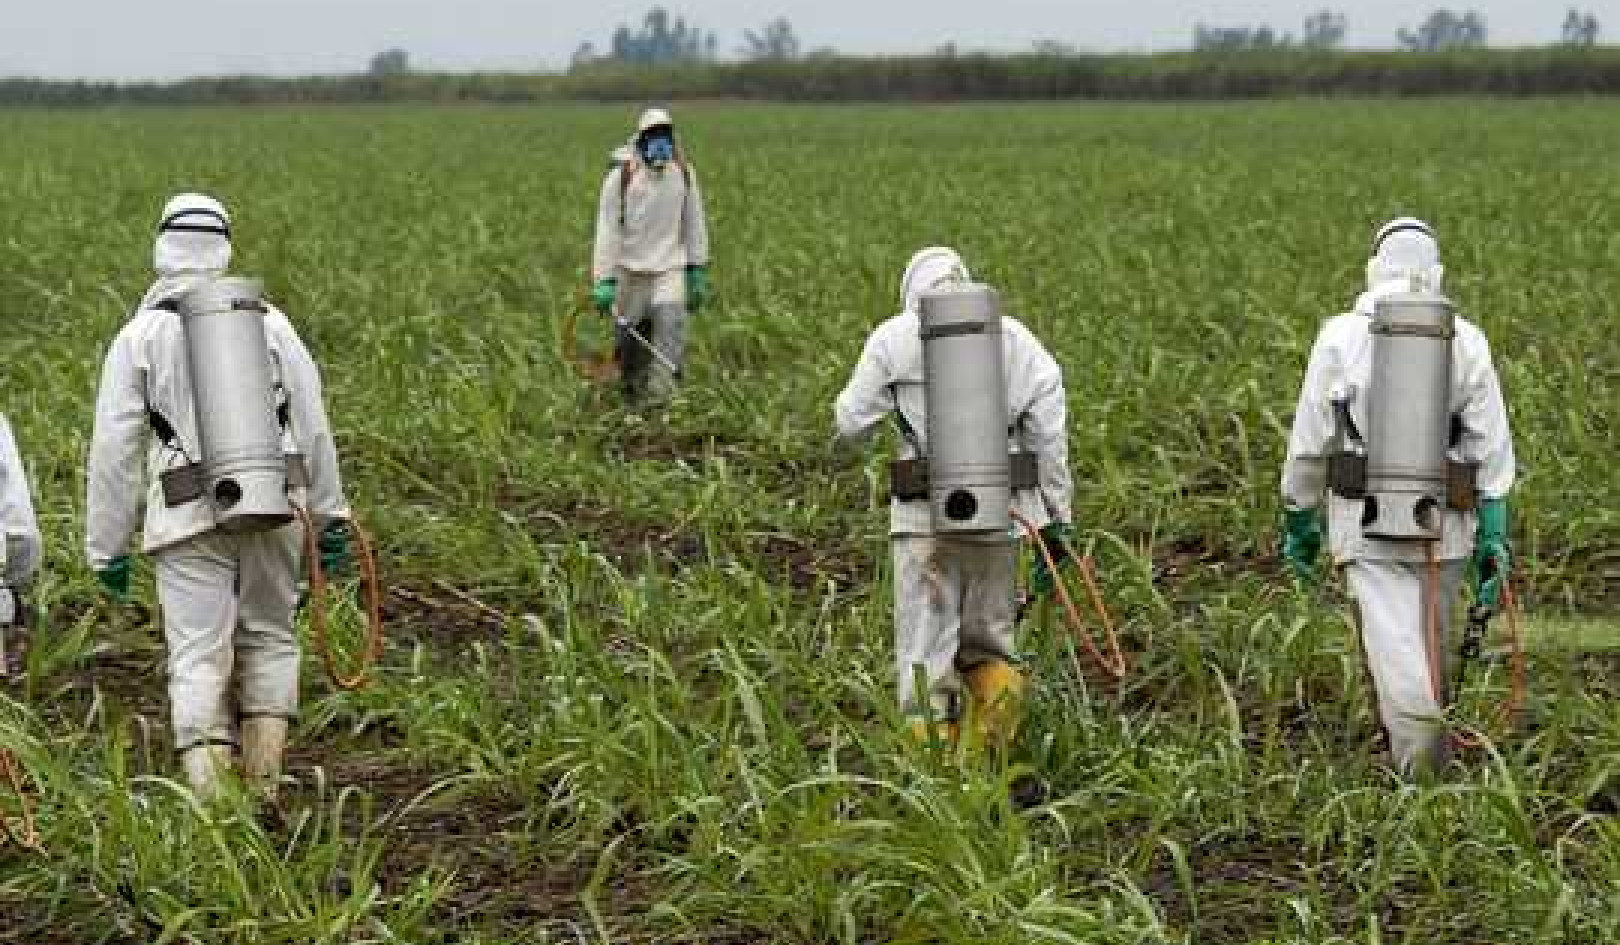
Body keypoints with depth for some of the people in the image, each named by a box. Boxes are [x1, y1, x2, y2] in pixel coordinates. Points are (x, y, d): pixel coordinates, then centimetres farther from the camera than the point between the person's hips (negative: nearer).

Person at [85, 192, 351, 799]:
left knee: (199, 659, -2)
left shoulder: (139, 336, 2)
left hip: (190, 521, -2)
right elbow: (313, 426, 7)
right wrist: (330, 515, 14)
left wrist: (106, 547, 6)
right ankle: (264, 790, 15)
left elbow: (113, 451, 0)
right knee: (269, 640, 18)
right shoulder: (268, 322, 7)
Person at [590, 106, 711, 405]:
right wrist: (603, 281, -15)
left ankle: (659, 398, -20)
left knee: (671, 326, -19)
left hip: (670, 268, 1)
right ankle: (633, 396, 29)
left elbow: (694, 223, 10)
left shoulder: (683, 172, -1)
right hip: (631, 270, -1)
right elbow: (607, 231, -11)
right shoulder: (622, 174, -11)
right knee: (631, 340, 6)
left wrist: (697, 273, 12)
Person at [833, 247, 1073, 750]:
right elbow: (1048, 429, 2)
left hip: (925, 516, -2)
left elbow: (850, 424, 7)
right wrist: (1055, 517, 5)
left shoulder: (894, 338, 3)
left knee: (924, 650, 5)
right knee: (987, 637, 20)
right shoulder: (1012, 335, 9)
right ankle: (999, 688, -5)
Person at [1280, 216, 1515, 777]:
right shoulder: (1466, 342, 2)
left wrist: (1297, 521, 11)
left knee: (1400, 662, -5)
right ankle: (1431, 757, 33)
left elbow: (1309, 443, -1)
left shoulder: (1341, 337, -4)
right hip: (1445, 528, 3)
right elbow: (1491, 452, 1)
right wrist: (1494, 543, 6)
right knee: (1431, 651, 21)